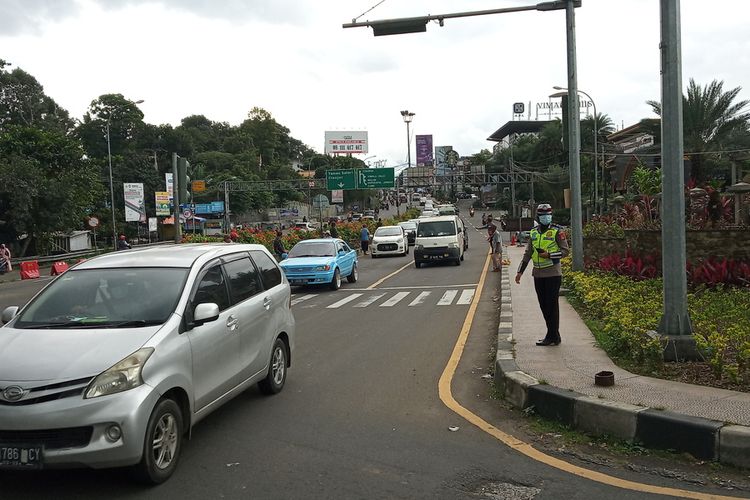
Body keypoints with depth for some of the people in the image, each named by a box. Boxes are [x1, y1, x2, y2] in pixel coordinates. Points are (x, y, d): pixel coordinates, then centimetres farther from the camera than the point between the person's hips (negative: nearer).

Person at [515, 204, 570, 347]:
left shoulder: (557, 231, -4)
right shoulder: (533, 232, 13)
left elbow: (566, 250, -5)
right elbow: (527, 254, 17)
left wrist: (549, 255, -17)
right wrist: (520, 271, 14)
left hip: (553, 274, -6)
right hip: (538, 274, 6)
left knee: (552, 305, -3)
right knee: (543, 305, 9)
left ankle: (552, 337, 3)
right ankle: (553, 336, 19)